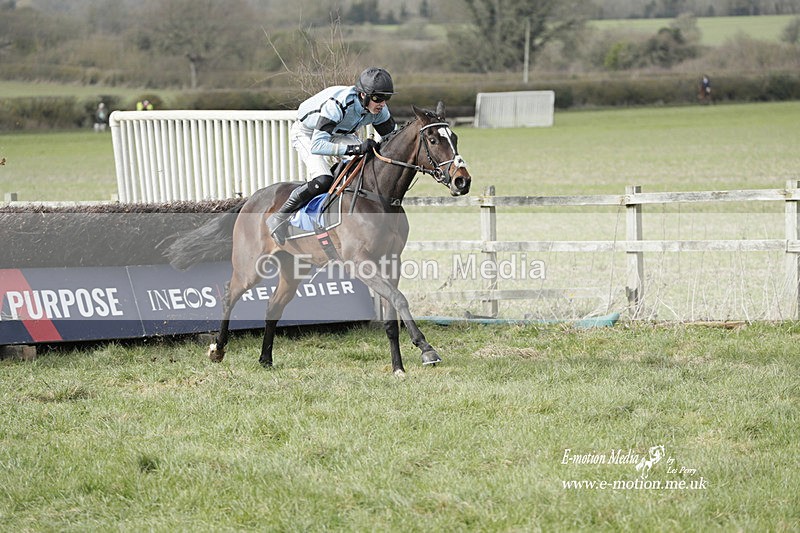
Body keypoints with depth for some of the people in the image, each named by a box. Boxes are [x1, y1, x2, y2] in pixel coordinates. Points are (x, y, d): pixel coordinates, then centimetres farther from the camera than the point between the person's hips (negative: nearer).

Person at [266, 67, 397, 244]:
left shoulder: (379, 110, -20)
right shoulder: (337, 104, -40)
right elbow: (317, 145, -46)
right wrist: (355, 148, -52)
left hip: (338, 134, 7)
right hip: (307, 134, -7)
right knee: (323, 180, -29)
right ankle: (279, 218, -14)